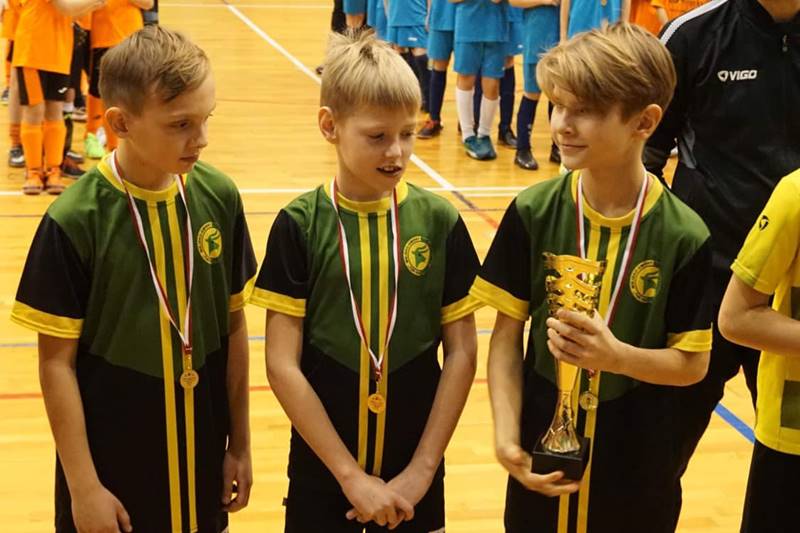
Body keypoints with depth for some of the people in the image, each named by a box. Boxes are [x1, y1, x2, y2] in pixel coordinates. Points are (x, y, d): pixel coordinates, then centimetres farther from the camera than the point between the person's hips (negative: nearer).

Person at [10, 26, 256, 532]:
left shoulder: (220, 197, -6)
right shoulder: (75, 220, -16)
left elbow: (234, 326, 3)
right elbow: (57, 362, -11)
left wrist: (240, 443, 7)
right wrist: (84, 485, -10)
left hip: (201, 458, 3)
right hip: (110, 464, -3)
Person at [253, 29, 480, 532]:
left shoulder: (439, 221, -4)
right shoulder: (300, 225, -8)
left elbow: (462, 352, -1)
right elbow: (282, 364, -10)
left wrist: (421, 469, -6)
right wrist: (351, 475, -12)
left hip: (413, 470, 1)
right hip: (323, 469, -1)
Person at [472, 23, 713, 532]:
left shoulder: (682, 235, -12)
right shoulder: (533, 213, -8)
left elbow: (692, 363, -7)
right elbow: (507, 334, -4)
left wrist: (616, 355, -25)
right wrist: (507, 437, -15)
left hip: (636, 462, -1)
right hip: (544, 444, 1)